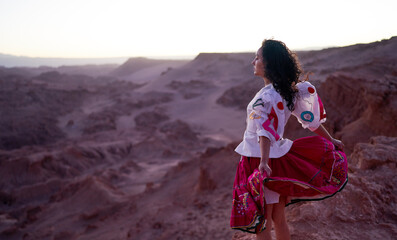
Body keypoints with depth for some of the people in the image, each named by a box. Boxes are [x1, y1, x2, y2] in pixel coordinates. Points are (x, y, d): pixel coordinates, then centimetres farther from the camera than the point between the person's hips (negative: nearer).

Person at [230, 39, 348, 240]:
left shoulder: (266, 96, -20)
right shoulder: (288, 91, 6)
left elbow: (266, 132, -33)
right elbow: (310, 119, 13)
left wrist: (264, 162, -44)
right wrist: (330, 140, 24)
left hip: (259, 161, -8)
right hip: (280, 157, 8)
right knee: (278, 219, 21)